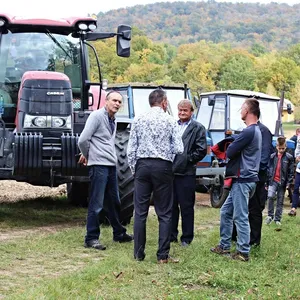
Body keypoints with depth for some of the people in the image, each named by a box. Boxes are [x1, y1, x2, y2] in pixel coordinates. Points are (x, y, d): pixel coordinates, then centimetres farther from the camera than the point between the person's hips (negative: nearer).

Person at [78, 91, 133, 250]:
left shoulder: (112, 120, 16)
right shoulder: (97, 116, -10)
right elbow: (83, 140, -15)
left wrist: (86, 155, 14)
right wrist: (87, 156, 1)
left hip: (111, 165, 8)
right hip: (98, 165, -8)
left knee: (114, 202, 18)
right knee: (96, 204, -4)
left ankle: (119, 233, 31)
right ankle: (91, 238, 3)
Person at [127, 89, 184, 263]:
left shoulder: (139, 120, 5)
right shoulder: (170, 121, -1)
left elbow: (131, 149, 3)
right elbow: (179, 149, -5)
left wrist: (134, 169, 13)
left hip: (142, 165, 2)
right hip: (162, 166, -2)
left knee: (140, 211, 7)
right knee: (164, 213, 4)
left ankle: (139, 254, 10)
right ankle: (163, 255, 3)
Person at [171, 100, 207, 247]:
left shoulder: (198, 128, 0)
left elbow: (202, 150, -6)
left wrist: (187, 159, -9)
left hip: (186, 173, -4)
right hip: (170, 171, 4)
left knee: (186, 207, 3)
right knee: (171, 205, 11)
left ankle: (186, 238, 11)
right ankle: (171, 235, 21)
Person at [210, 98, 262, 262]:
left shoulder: (249, 132, -17)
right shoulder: (256, 131, 15)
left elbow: (229, 152, -14)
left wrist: (230, 146, 5)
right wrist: (232, 146, 2)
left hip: (243, 180, -10)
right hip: (242, 179, 10)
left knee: (240, 217, -4)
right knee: (226, 212, 16)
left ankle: (243, 253, 1)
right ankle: (224, 246, 22)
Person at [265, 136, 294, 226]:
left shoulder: (289, 157, 0)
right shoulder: (272, 156, 3)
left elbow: (291, 171, 1)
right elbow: (269, 169, 7)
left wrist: (288, 183, -5)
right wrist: (267, 181, 5)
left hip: (282, 182, 0)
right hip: (273, 181, 0)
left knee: (280, 201, 6)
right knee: (270, 196, -20)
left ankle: (277, 219, 15)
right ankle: (270, 215, -4)